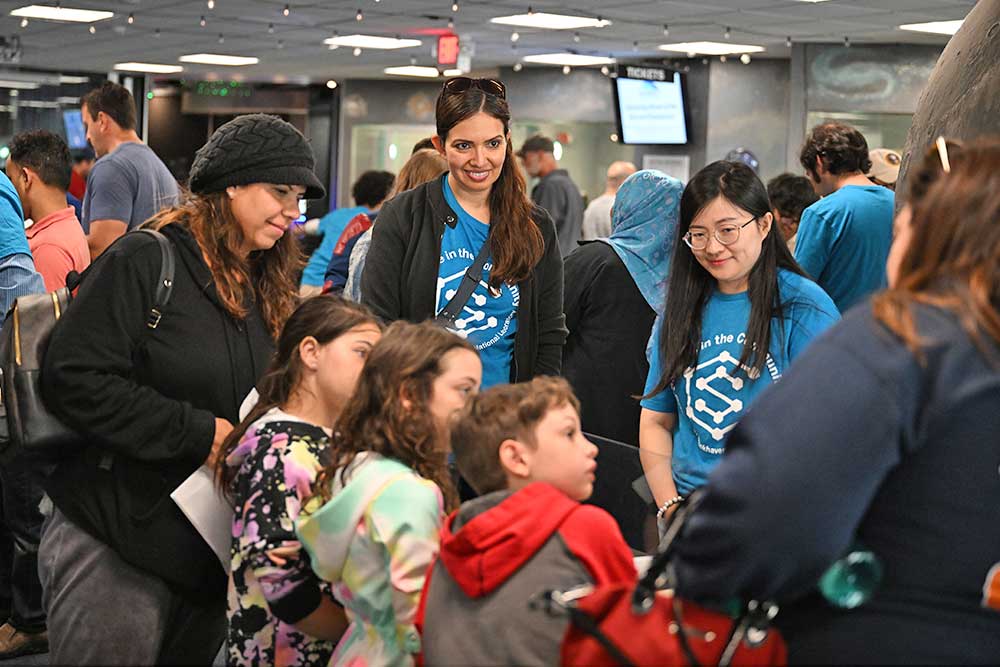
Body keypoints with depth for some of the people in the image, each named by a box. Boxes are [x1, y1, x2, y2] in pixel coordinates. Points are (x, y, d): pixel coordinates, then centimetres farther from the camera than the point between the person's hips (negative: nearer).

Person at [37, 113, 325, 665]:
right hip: (115, 548, -7)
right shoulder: (145, 262, -12)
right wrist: (199, 431, -19)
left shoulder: (268, 290, 12)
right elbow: (74, 380, -20)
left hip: (214, 552, 7)